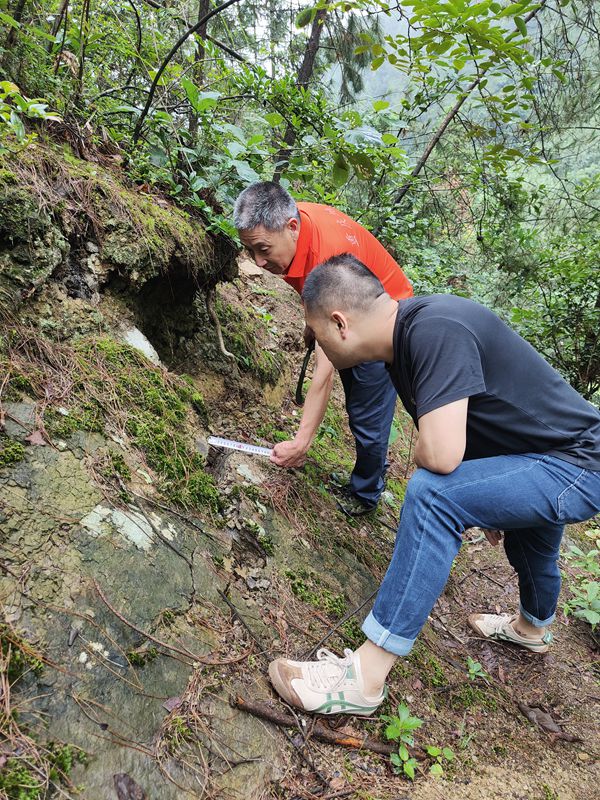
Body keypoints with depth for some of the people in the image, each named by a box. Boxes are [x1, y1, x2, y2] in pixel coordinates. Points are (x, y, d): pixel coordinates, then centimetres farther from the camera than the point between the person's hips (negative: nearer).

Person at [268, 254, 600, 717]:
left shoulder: (434, 330, -31)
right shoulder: (405, 338, -1)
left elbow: (440, 454, -39)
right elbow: (448, 432, 9)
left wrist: (418, 461, -14)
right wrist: (481, 506, 19)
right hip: (556, 456, 10)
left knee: (433, 493, -29)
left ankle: (366, 676, -20)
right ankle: (534, 628, 67)